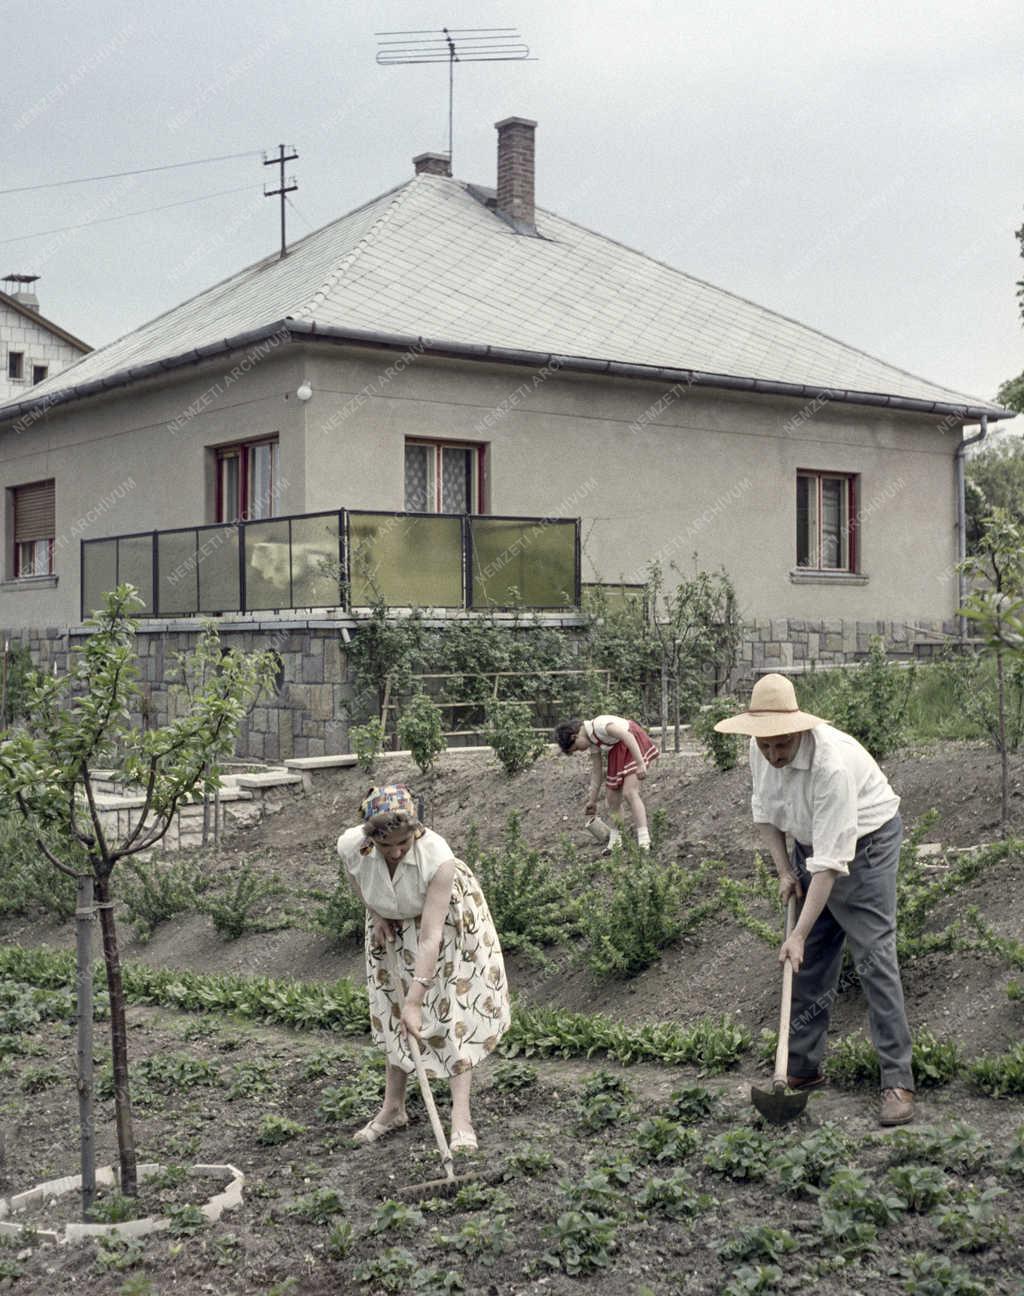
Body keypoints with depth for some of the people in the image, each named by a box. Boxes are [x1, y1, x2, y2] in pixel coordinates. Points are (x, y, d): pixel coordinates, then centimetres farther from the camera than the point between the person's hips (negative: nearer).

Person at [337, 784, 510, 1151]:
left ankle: (461, 1116, -8)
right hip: (393, 925, 4)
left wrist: (415, 1001, -41)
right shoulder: (351, 846, -32)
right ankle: (393, 1108, 20)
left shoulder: (437, 857, -42)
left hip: (445, 920, -4)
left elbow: (431, 938, -41)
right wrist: (375, 913, -9)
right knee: (393, 1010, 8)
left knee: (453, 1009, -10)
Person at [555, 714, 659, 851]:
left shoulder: (599, 724, -25)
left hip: (634, 747, -9)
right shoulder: (592, 742, 2)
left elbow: (627, 736, -32)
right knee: (612, 795, 10)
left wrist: (640, 763, -36)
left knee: (629, 793, -21)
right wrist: (592, 800, 14)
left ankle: (644, 843, -23)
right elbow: (596, 772, 10)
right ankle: (615, 840, 25)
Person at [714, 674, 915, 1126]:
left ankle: (898, 1084, -11)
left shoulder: (831, 763, -36)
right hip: (812, 844, 7)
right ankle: (803, 1068, 19)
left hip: (864, 843, -7)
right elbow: (763, 812, 6)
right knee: (808, 964, 8)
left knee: (874, 957, -13)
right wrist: (784, 871, -3)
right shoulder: (761, 750, -13)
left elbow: (830, 862, -35)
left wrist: (799, 934, -33)